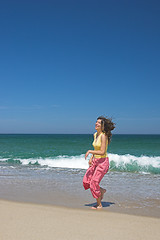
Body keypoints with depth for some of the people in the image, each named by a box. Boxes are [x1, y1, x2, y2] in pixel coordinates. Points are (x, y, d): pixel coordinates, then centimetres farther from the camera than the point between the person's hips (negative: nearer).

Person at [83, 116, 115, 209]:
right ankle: (102, 190, 28)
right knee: (86, 181, 3)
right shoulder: (95, 135, 8)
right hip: (95, 161, 8)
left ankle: (99, 205, 13)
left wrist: (90, 151, -17)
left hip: (103, 162, -8)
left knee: (94, 182, -6)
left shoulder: (103, 136, -18)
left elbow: (102, 152, -23)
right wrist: (91, 158, 8)